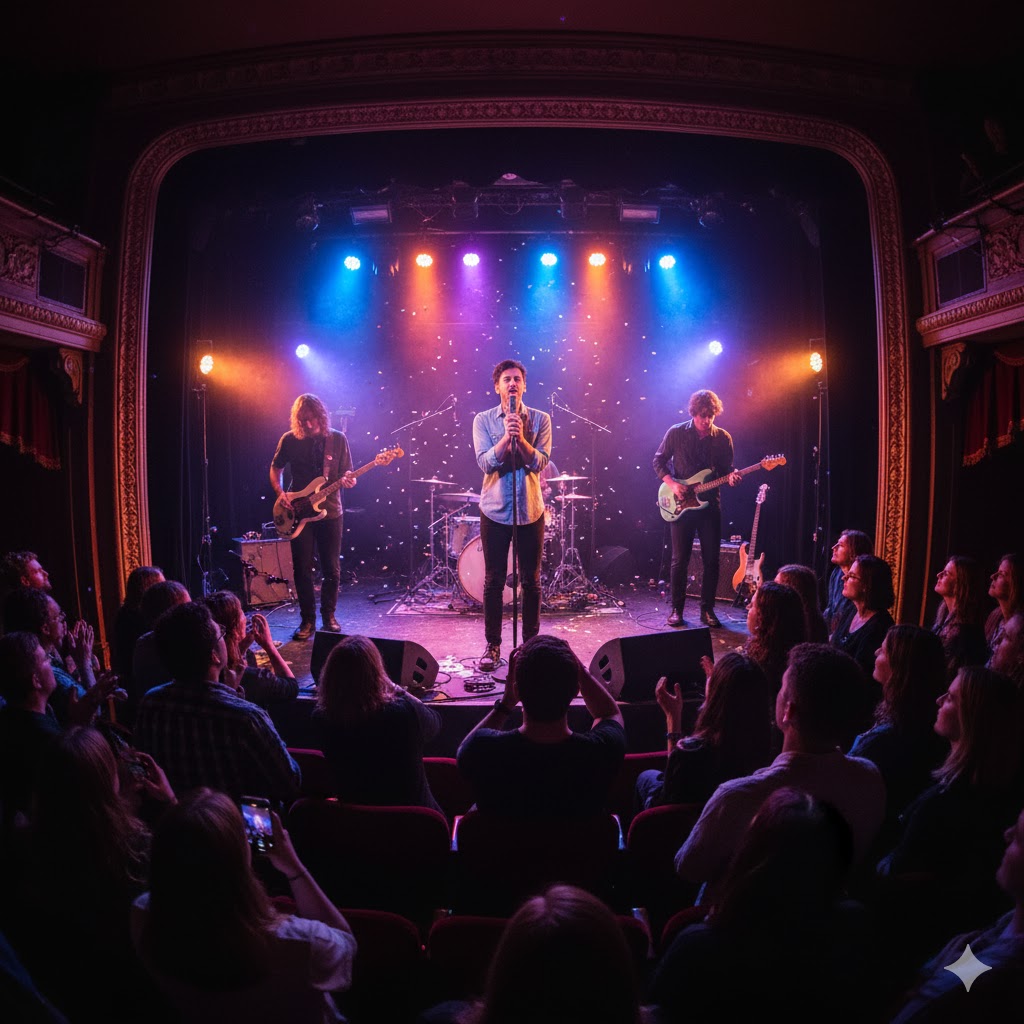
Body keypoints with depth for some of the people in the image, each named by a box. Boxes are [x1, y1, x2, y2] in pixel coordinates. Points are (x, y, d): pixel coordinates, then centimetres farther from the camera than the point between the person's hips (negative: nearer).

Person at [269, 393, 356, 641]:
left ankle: (329, 616, 21)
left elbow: (346, 473, 4)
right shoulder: (290, 440, -1)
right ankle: (307, 620, 13)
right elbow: (275, 469, 11)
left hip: (330, 511, 0)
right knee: (302, 570, 2)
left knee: (332, 569, 5)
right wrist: (280, 493, -6)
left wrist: (348, 480, -19)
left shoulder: (338, 439, -1)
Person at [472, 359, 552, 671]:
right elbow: (485, 462, -11)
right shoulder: (483, 420, 1)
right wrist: (506, 436, -23)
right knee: (493, 581, 5)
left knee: (531, 580, 7)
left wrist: (521, 438, -23)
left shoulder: (540, 419, 2)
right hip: (495, 510, 0)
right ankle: (492, 646, 16)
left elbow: (541, 462, -9)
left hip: (531, 510, 1)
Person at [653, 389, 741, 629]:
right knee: (680, 559, 0)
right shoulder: (676, 433, -2)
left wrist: (731, 476, -14)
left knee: (711, 560, 2)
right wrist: (672, 484, -11)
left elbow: (727, 467, 10)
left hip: (709, 504, 2)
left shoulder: (723, 437, 4)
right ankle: (676, 609, 11)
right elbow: (658, 461, 3)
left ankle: (707, 609, 14)